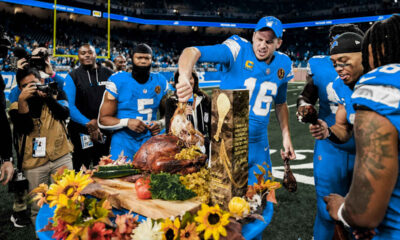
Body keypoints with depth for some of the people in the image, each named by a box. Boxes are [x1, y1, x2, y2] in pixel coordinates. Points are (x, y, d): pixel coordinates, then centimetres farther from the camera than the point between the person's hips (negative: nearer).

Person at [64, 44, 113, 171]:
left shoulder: (108, 74, 5)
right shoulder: (72, 77, 2)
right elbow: (70, 106, -6)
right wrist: (88, 124, -16)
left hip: (104, 129, 1)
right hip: (81, 130, -1)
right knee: (81, 169, 7)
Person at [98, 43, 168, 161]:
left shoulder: (160, 82, 6)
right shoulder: (118, 81, -4)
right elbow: (103, 119, -3)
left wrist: (161, 123, -4)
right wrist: (127, 122, -20)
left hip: (150, 140, 3)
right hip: (123, 142, -3)